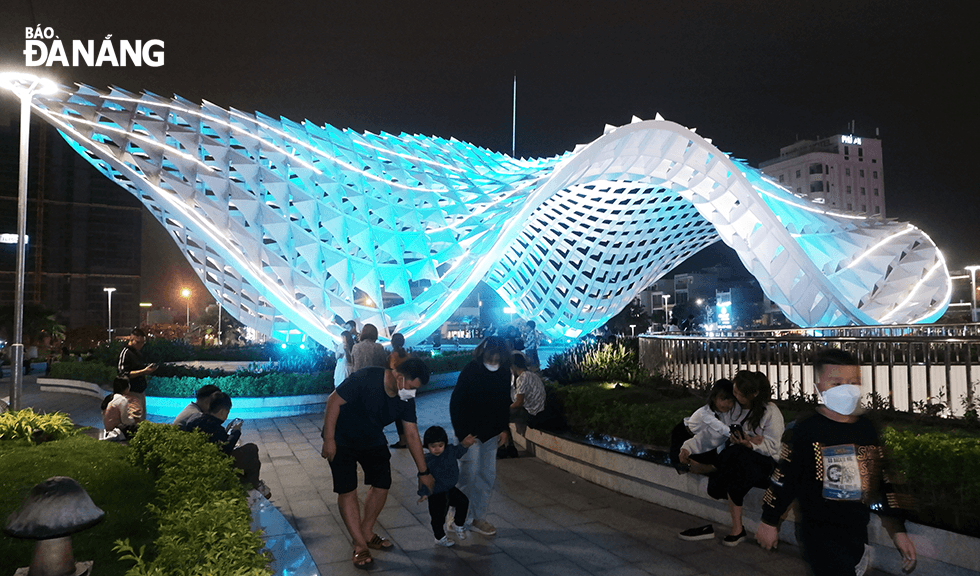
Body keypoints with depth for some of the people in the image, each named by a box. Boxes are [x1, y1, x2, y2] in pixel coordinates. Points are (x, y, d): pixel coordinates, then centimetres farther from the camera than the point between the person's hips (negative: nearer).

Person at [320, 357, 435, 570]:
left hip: (372, 439, 6)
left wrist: (424, 472, -4)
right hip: (342, 438, -5)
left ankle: (366, 533, 25)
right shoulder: (365, 379, -34)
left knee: (382, 484, 3)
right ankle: (360, 546, 5)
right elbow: (334, 400, -27)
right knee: (347, 490, -7)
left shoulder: (406, 399, -15)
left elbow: (412, 435, -7)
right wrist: (328, 439, -25)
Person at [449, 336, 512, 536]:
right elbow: (456, 404, -12)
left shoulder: (505, 373, -1)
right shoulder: (470, 371, -16)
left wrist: (503, 428, 8)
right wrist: (462, 433, -16)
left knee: (488, 475, 6)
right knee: (468, 475, -5)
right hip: (469, 432, -5)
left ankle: (477, 518, 17)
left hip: (491, 433, 5)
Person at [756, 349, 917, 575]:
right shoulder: (807, 429, -13)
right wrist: (769, 522, -1)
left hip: (858, 531, 6)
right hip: (819, 535, -6)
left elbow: (882, 481, 10)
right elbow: (784, 478, -7)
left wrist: (898, 531, 9)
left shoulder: (867, 429, 3)